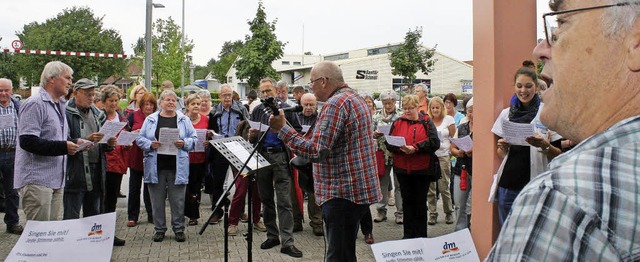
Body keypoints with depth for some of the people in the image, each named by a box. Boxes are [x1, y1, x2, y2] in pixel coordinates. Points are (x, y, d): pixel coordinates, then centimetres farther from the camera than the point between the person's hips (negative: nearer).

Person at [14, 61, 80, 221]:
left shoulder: (60, 105, 18)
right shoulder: (35, 104, -12)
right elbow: (27, 142, -21)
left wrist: (75, 144, 7)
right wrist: (63, 147, -23)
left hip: (56, 180, 9)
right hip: (36, 180, -9)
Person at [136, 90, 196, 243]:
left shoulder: (184, 120, 8)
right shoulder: (150, 119, 9)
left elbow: (194, 139, 7)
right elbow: (140, 139, 8)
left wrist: (184, 143, -12)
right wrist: (150, 144, -11)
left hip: (177, 167, 0)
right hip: (156, 166, 1)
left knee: (178, 200, 3)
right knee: (157, 199, 6)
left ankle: (179, 229, 15)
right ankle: (159, 229, 19)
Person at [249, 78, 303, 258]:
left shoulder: (286, 109, 3)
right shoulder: (257, 111, 13)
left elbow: (298, 132, 2)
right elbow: (251, 139, 15)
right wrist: (251, 135, -8)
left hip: (280, 157, -4)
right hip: (261, 156, 4)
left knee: (284, 201, -6)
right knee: (266, 199, 11)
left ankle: (287, 242, -5)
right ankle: (272, 235, 23)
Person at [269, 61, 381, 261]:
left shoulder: (335, 104, -17)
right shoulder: (356, 98, 16)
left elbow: (316, 151, -23)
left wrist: (282, 129, -18)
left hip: (342, 192, -10)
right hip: (360, 190, 10)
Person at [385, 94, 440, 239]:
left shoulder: (426, 122, -1)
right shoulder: (398, 122, 7)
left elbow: (434, 143, -12)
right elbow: (389, 143, 3)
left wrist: (415, 148, -19)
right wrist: (400, 148, -17)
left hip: (422, 169, -3)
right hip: (402, 169, 3)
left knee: (420, 202, 5)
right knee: (407, 201, 11)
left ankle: (421, 235, 16)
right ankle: (408, 234, 21)